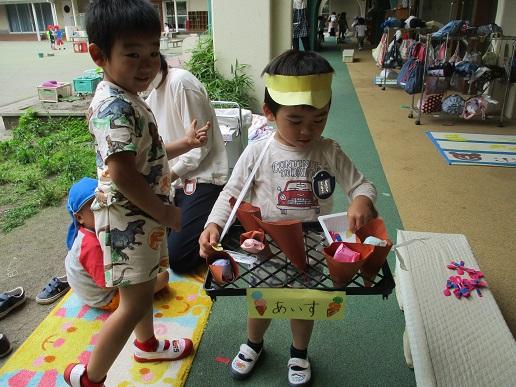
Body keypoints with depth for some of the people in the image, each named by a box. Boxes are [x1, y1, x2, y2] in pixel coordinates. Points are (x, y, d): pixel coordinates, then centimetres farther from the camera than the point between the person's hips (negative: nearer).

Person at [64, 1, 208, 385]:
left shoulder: (128, 99, 8)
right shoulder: (114, 107, -24)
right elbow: (123, 176, -29)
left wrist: (185, 144, 14)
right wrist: (166, 213, -19)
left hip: (143, 214, 10)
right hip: (127, 218, -10)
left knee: (145, 285, 25)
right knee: (136, 302, 0)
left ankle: (147, 344, 47)